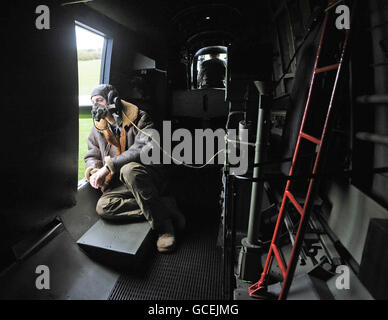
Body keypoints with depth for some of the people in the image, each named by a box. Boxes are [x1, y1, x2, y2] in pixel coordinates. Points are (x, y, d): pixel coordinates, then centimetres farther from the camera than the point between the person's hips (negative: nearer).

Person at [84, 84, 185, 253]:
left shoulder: (139, 118, -7)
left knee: (129, 170, -38)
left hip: (148, 178, -5)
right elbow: (91, 156, 14)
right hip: (121, 184, 6)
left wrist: (108, 166, -26)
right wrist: (93, 171, -11)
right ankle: (166, 207, -18)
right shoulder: (98, 128, 13)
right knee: (103, 207, -24)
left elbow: (144, 148, -23)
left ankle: (162, 224, -25)